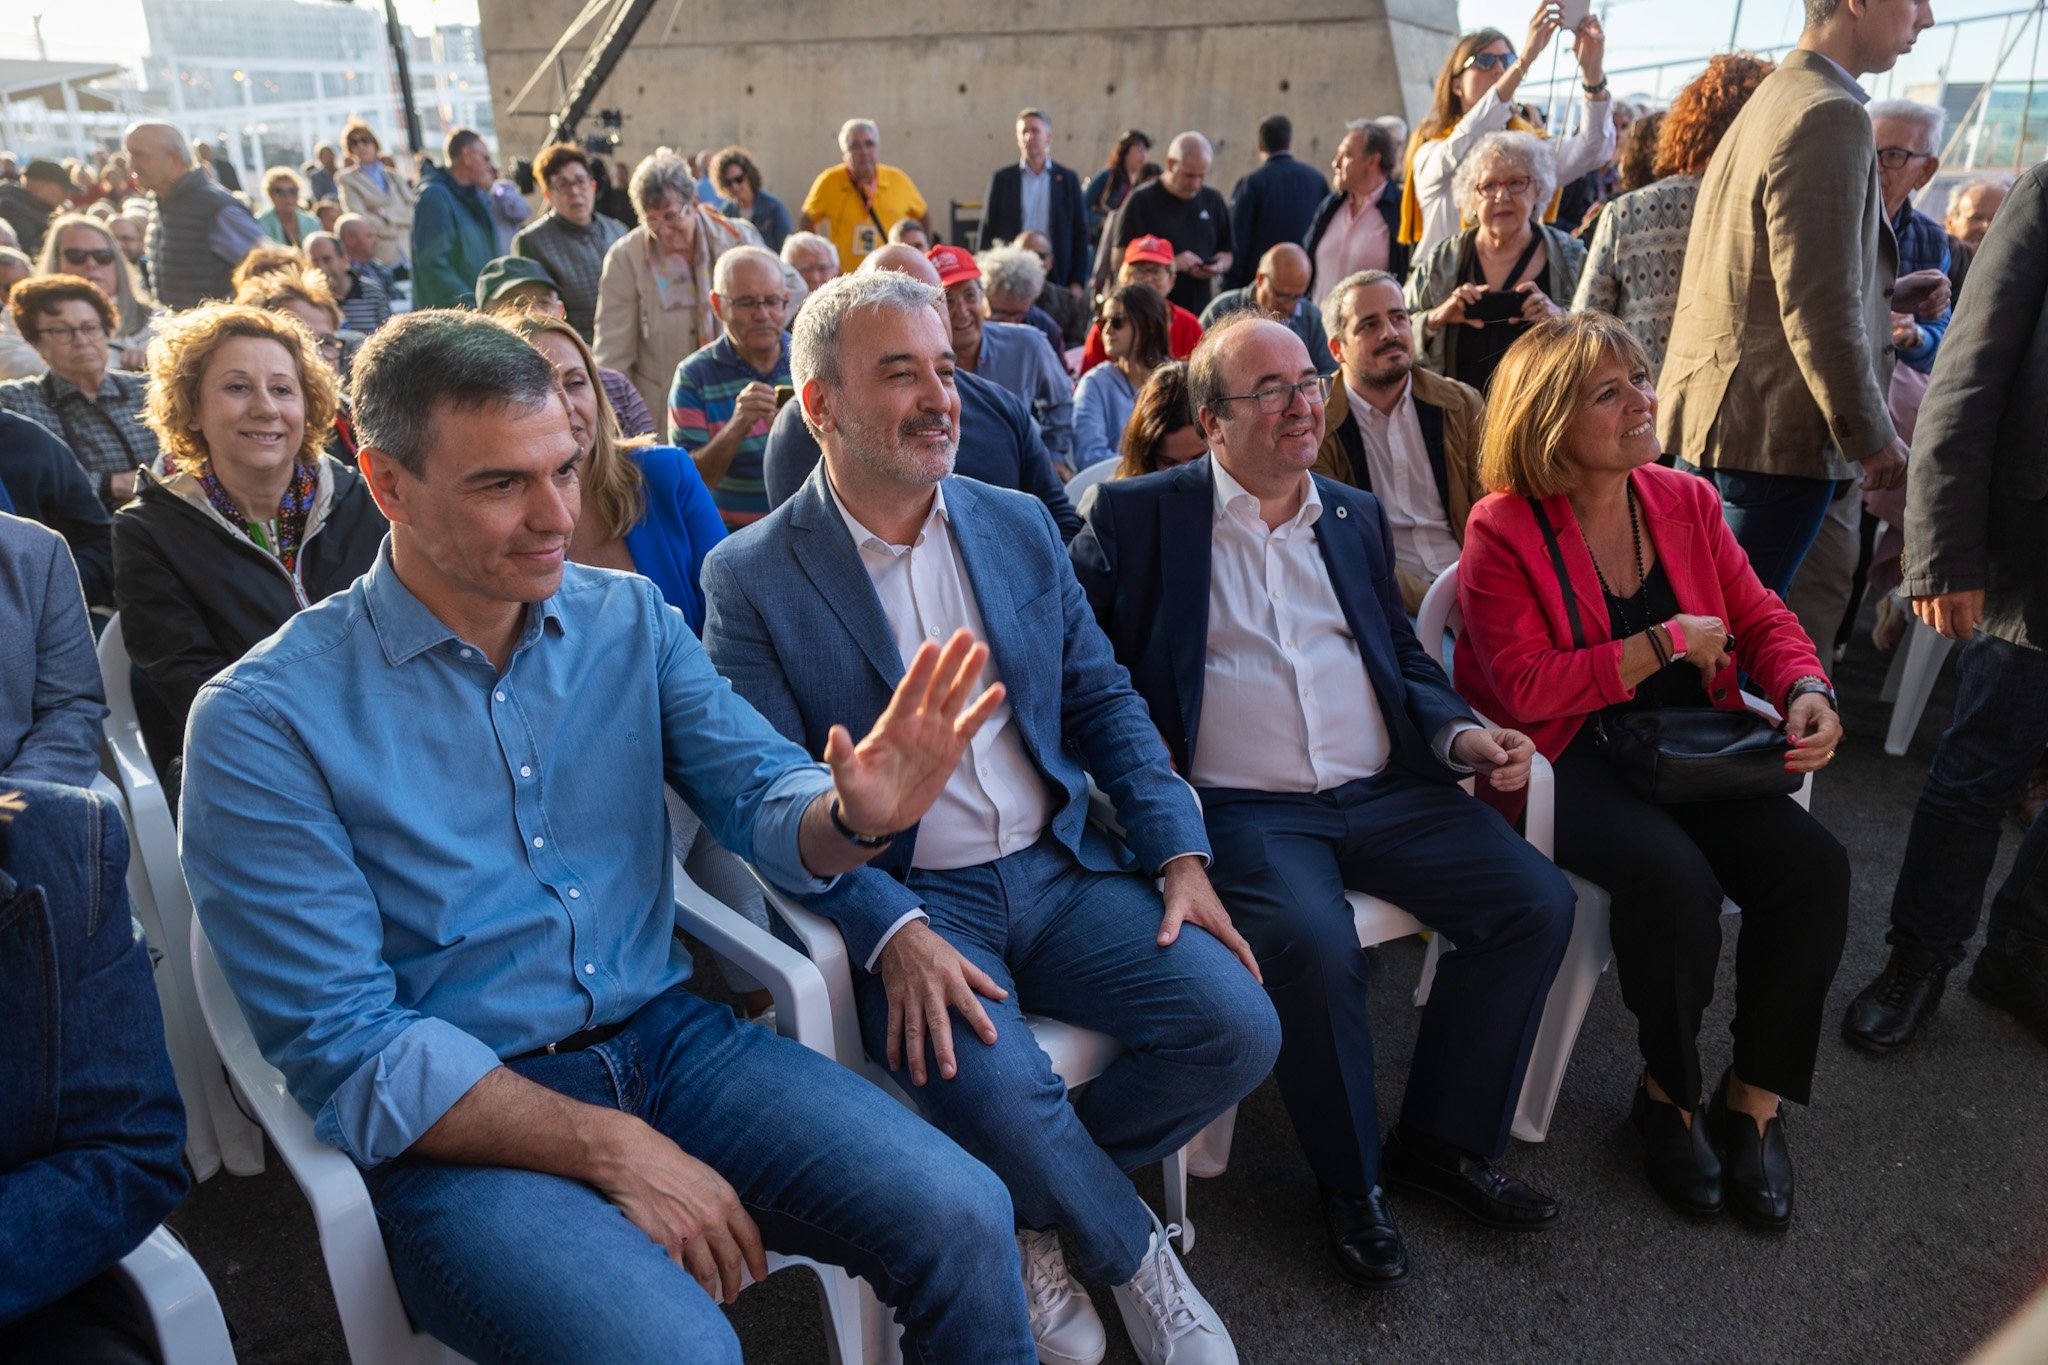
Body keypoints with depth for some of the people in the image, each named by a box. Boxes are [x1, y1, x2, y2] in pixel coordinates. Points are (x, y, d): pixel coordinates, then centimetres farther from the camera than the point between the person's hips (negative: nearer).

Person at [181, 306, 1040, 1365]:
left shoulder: (631, 619, 5)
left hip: (669, 1039, 4)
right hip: (457, 1122, -3)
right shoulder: (263, 722, -9)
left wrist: (854, 811, -25)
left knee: (965, 1220, -15)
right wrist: (612, 1149, -17)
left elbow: (761, 792, 0)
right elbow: (342, 1044, -11)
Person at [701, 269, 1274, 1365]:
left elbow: (1103, 699, 12)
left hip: (1060, 870, 5)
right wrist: (892, 931, -23)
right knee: (996, 1090, -29)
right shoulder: (751, 577, -5)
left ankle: (1035, 1204, 13)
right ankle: (1134, 1254, 7)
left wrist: (1181, 853, -1)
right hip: (904, 898, -4)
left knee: (1237, 1027, -14)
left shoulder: (1019, 525, 9)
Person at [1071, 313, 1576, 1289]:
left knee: (1538, 904, -11)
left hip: (1386, 791, 6)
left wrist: (1458, 733, 3)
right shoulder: (1137, 514, 3)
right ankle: (1350, 1182, -2)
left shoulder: (1356, 516, 18)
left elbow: (1404, 658, 22)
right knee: (1315, 947, -31)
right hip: (1243, 808, -5)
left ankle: (1440, 1141, 9)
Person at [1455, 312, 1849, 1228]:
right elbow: (1526, 688, -16)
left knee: (1813, 865, -18)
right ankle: (1669, 1092, -3)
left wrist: (1806, 690, -8)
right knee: (1674, 877, -31)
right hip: (1567, 762, -5)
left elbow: (1762, 619, 13)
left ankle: (1755, 1100, 1)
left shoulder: (1688, 503, 9)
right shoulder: (1503, 530, -9)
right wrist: (1662, 644, -16)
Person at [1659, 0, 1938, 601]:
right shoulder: (1831, 114, -15)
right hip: (1774, 431, -10)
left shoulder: (1770, 100, 17)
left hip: (1703, 411, 10)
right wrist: (1873, 436, -13)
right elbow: (1819, 308, -21)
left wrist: (1882, 294, 18)